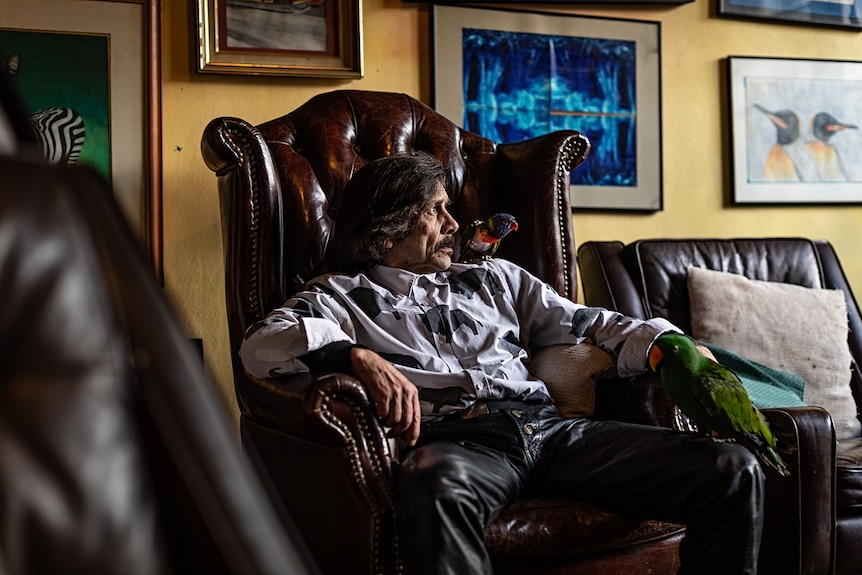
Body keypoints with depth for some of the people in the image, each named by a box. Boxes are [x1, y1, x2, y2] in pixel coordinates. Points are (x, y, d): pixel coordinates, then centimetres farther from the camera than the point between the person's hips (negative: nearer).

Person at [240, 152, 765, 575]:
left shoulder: (493, 278, 31)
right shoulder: (344, 294, 17)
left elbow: (590, 325, 26)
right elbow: (260, 345, 0)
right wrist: (361, 356, -18)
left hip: (549, 426, 5)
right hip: (453, 439, -5)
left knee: (733, 471, -12)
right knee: (437, 489, -45)